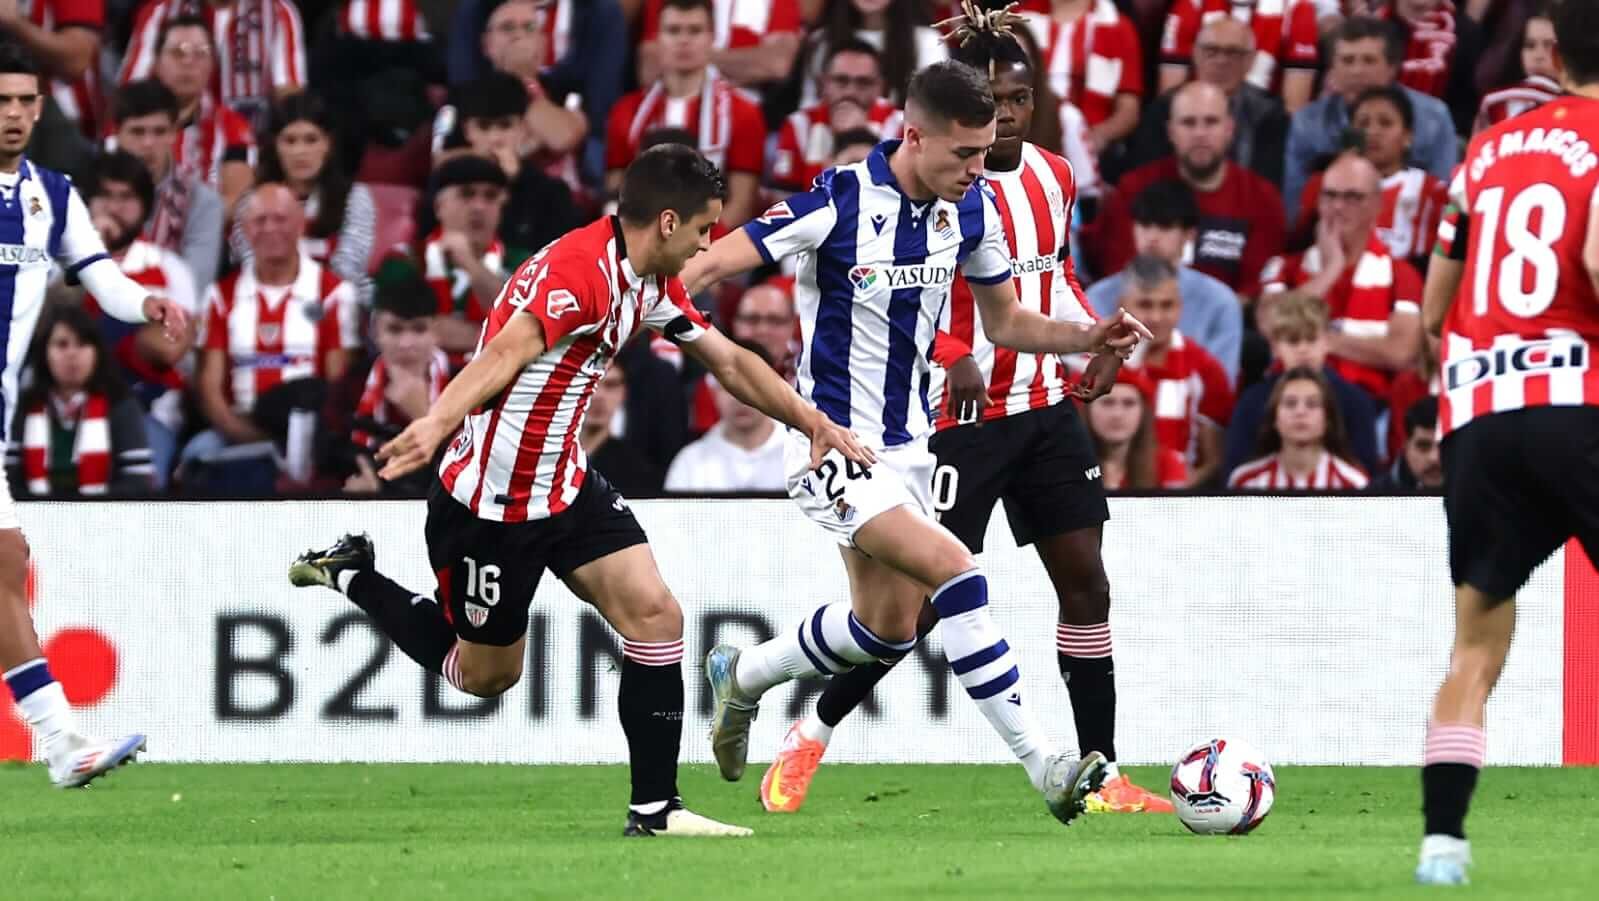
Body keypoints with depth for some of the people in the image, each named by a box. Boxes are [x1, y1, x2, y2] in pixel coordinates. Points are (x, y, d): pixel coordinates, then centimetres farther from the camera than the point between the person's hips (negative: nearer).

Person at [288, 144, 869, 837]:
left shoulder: (653, 282, 5)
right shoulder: (576, 271, -26)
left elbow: (729, 362, 18)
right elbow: (506, 352, -41)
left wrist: (813, 423, 17)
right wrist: (437, 424, -56)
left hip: (568, 486, 8)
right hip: (491, 500, -8)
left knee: (655, 616, -7)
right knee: (485, 675, 9)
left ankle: (654, 809, -1)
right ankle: (350, 576, 30)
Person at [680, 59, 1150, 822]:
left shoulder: (971, 209, -1)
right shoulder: (837, 204, -21)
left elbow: (1005, 323, 12)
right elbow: (699, 270, -18)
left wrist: (1089, 339, -5)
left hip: (905, 445, 8)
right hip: (832, 444, -8)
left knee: (889, 628, 16)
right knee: (955, 573, -23)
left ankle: (741, 676, 41)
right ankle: (1040, 763, -22)